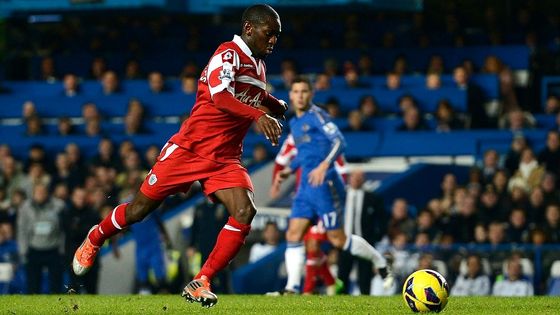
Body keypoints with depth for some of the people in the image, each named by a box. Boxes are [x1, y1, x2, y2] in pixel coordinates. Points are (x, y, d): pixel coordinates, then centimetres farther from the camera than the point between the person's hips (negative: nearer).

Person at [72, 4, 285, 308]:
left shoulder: (258, 65, 11)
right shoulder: (229, 53, -15)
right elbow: (220, 97, -33)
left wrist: (277, 106, 9)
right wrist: (258, 115, -46)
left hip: (225, 159, 6)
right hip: (189, 148, -6)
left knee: (245, 212, -19)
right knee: (140, 208, 5)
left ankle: (200, 283, -14)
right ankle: (95, 239, 36)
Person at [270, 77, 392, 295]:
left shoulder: (316, 115, -9)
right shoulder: (294, 123, 18)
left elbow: (339, 141, -19)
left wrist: (324, 165, -32)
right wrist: (289, 170, 20)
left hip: (324, 184, -8)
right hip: (305, 186, 8)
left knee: (337, 239, -4)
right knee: (293, 234, -4)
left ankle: (380, 263, 15)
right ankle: (292, 288, -6)